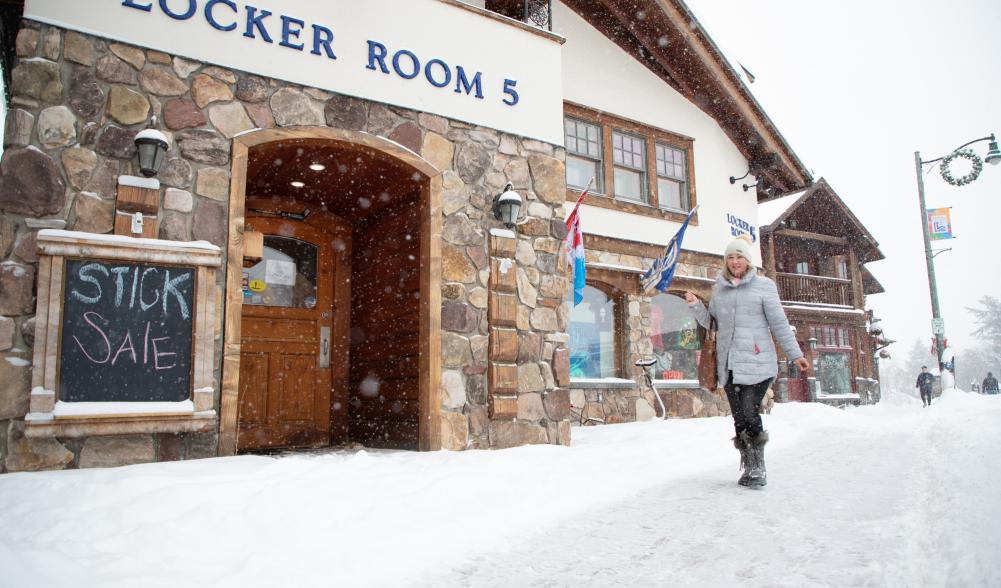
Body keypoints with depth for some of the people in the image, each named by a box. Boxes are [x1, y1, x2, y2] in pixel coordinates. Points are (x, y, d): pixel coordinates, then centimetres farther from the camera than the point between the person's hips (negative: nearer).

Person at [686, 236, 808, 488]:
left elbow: (779, 323, 2)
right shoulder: (719, 289, 14)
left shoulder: (763, 285, 2)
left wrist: (795, 354, -1)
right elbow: (710, 323, 17)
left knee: (750, 415, -11)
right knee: (739, 419, 5)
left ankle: (759, 468, 4)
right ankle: (749, 468, 16)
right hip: (729, 364, 4)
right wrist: (695, 305, 2)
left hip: (756, 363, -4)